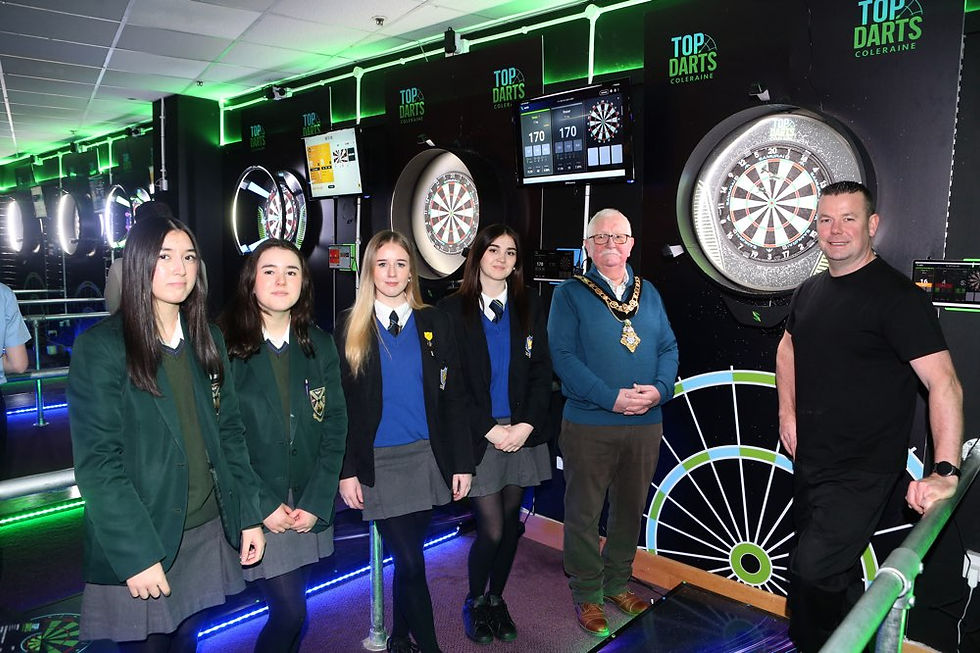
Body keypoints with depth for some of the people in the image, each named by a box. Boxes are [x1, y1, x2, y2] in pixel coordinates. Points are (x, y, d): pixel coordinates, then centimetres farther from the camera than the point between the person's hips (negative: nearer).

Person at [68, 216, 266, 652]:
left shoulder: (207, 340, 6)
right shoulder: (100, 347, -11)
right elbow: (97, 462, -14)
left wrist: (248, 515, 4)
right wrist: (136, 554, -18)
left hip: (206, 531, 5)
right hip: (139, 543, -5)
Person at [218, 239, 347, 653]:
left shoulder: (320, 346, 3)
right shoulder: (225, 346, -9)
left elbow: (335, 426, 2)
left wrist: (316, 502, -6)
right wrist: (264, 505, -12)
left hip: (311, 505, 4)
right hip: (257, 508, -3)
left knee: (290, 607, 13)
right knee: (290, 612, -4)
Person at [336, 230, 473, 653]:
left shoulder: (434, 323, 4)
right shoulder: (351, 328, 0)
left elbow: (452, 398, 3)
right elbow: (340, 406, 0)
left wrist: (462, 463, 0)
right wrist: (346, 470, -5)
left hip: (426, 458, 2)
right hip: (376, 463, -2)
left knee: (407, 557, 13)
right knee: (409, 561, -2)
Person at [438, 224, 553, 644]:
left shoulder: (529, 307, 7)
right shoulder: (453, 310, -3)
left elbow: (541, 371, 3)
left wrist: (527, 424, -9)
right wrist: (490, 429, -12)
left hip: (522, 432, 3)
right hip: (480, 436, -3)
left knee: (511, 523, 12)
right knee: (492, 529, -3)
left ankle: (496, 599, 34)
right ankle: (474, 602, 25)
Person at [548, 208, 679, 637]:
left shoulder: (648, 293, 11)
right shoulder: (570, 294, -4)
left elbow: (668, 348, 9)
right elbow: (563, 356, -13)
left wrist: (660, 389, -11)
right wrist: (612, 397, -20)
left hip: (645, 424, 5)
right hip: (589, 424, -4)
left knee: (631, 508, 17)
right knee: (584, 513, 6)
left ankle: (617, 582, 37)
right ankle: (587, 594, 24)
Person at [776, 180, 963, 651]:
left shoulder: (897, 295, -15)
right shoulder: (810, 291, 8)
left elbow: (944, 383, -22)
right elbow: (788, 348, 25)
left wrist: (945, 471, -31)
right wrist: (788, 413, 12)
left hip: (863, 471, -7)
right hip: (809, 461, 7)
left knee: (813, 569, -15)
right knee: (837, 573, 20)